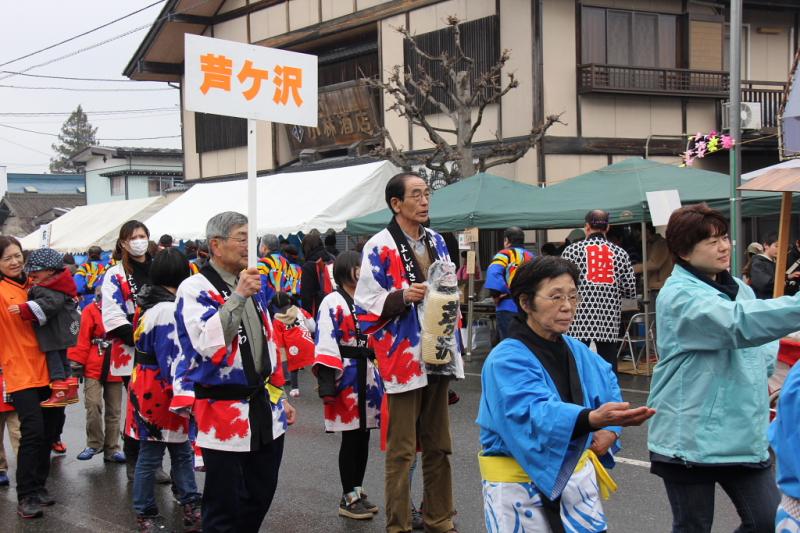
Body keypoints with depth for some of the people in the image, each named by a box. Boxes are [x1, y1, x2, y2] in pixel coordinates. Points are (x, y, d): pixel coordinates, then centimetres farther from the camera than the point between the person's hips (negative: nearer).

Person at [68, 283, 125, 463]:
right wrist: (78, 363, -9)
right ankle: (94, 444, 8)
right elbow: (82, 339, -6)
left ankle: (112, 449, 18)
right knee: (93, 406, -12)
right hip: (93, 368, -3)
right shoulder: (91, 311, -3)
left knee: (114, 411, 8)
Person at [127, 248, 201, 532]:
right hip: (160, 393, -10)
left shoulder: (150, 304, 9)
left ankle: (191, 506, 22)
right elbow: (172, 360, -23)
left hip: (148, 387, 10)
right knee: (151, 455, 4)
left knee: (182, 449, 15)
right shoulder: (168, 310, -21)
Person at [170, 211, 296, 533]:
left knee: (261, 496, 15)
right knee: (224, 506, 2)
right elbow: (209, 344, -26)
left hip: (265, 409, 7)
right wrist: (237, 296, -27)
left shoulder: (254, 286, 13)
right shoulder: (195, 289, -11)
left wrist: (279, 396, 20)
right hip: (223, 413, -7)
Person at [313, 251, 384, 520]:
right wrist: (327, 382, -23)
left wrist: (380, 375, 20)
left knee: (363, 437, 12)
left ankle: (357, 491, 24)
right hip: (346, 376, -8)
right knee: (351, 438, -1)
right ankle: (349, 498, 10)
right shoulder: (333, 302, -10)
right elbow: (326, 343, -16)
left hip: (368, 374, 8)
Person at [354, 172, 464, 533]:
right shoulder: (379, 248, -9)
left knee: (439, 446, 15)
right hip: (403, 360, -7)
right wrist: (402, 297, -23)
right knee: (401, 450, 0)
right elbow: (365, 307, -11)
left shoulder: (437, 242, 13)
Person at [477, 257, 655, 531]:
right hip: (521, 484, -6)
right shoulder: (505, 360, -20)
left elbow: (607, 380, 24)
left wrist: (611, 429, 7)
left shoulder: (576, 350, 4)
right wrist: (593, 418, -52)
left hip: (575, 473, 6)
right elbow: (536, 413, -35)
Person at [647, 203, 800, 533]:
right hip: (690, 439, -7)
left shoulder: (739, 289, 11)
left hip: (744, 435, 7)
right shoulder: (679, 296, -16)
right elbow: (741, 323, -31)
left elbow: (761, 349, 25)